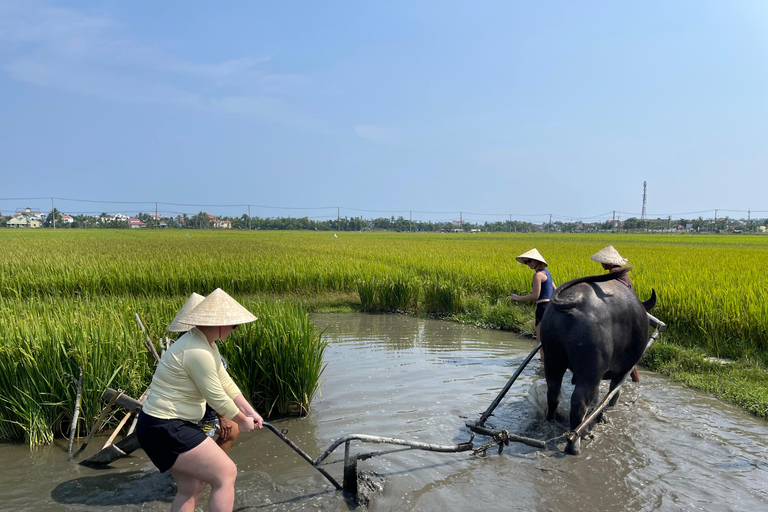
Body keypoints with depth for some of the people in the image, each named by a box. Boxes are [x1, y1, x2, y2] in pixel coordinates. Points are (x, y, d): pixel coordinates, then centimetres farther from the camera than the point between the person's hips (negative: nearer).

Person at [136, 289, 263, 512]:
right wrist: (242, 421, -3)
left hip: (167, 426, 11)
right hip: (166, 430, -11)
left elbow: (225, 382, 13)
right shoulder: (197, 351, -26)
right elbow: (218, 398, -19)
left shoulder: (205, 342, 7)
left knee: (190, 488, 18)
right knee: (226, 474, -6)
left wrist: (250, 411, 14)